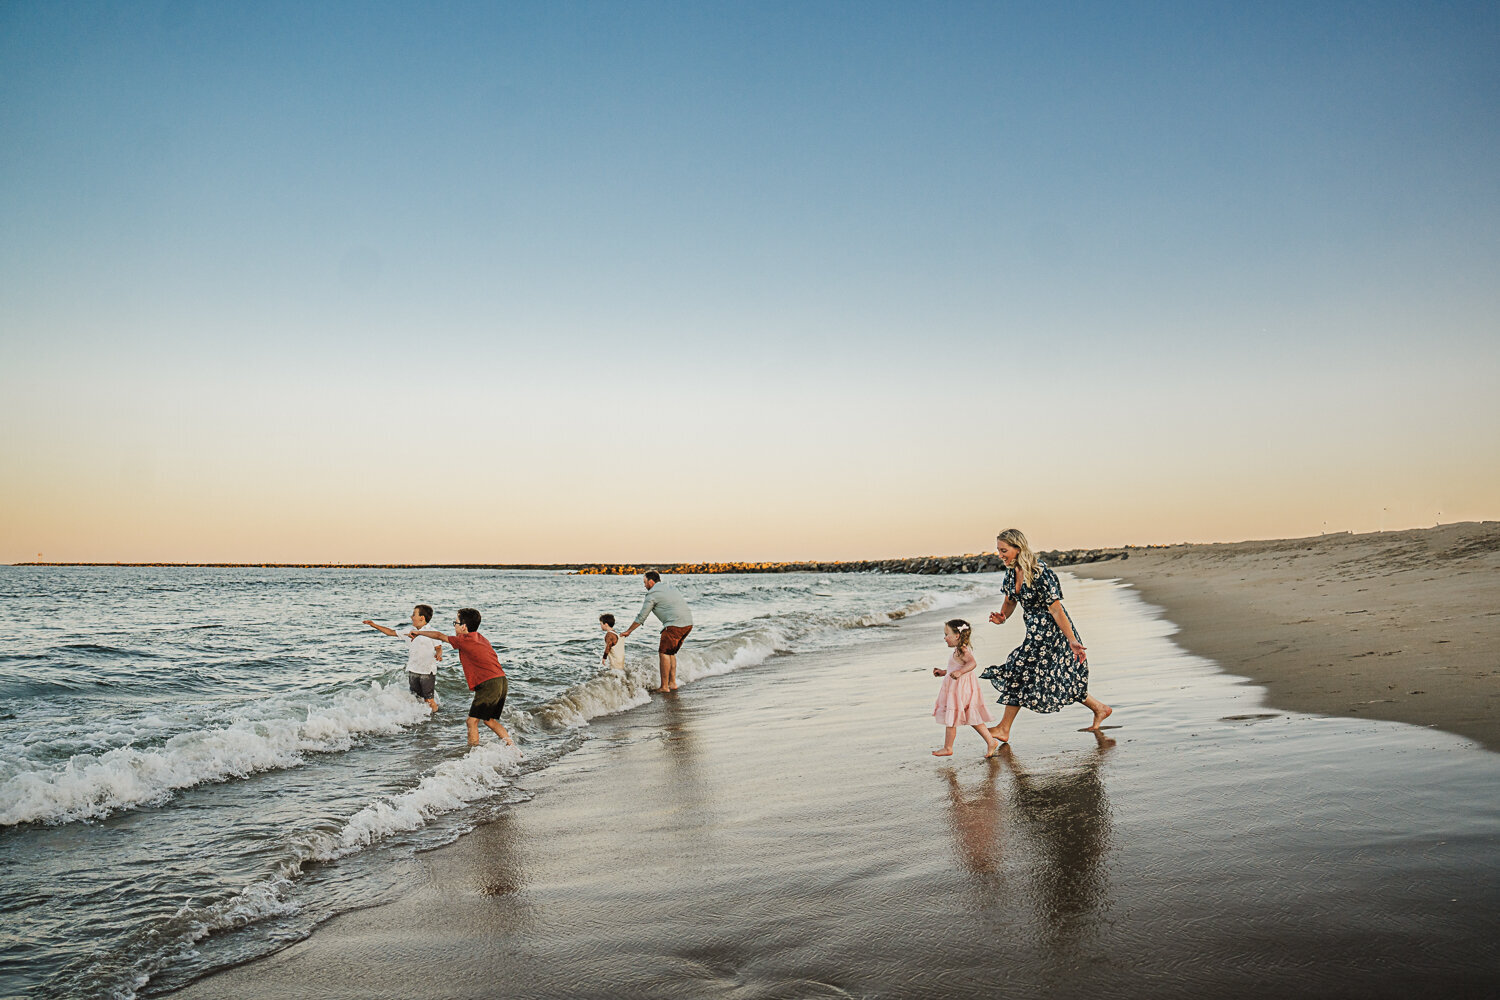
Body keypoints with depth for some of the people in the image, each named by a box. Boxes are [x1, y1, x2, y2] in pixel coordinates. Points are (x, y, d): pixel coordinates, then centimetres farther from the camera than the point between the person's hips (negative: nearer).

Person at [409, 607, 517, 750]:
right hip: (502, 681, 9)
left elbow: (440, 636, 10)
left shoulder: (464, 640, -4)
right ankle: (512, 746, 15)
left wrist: (418, 633, 23)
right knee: (489, 720, 19)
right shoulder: (480, 638, 18)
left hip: (489, 684, -9)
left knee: (472, 721, -1)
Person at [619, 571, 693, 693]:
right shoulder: (670, 587, 22)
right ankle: (672, 683, 19)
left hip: (675, 625, -8)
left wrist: (628, 631, 14)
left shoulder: (652, 594, -2)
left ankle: (664, 687, -2)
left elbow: (641, 618, 3)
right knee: (671, 653, 19)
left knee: (664, 653, -1)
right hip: (688, 623, 8)